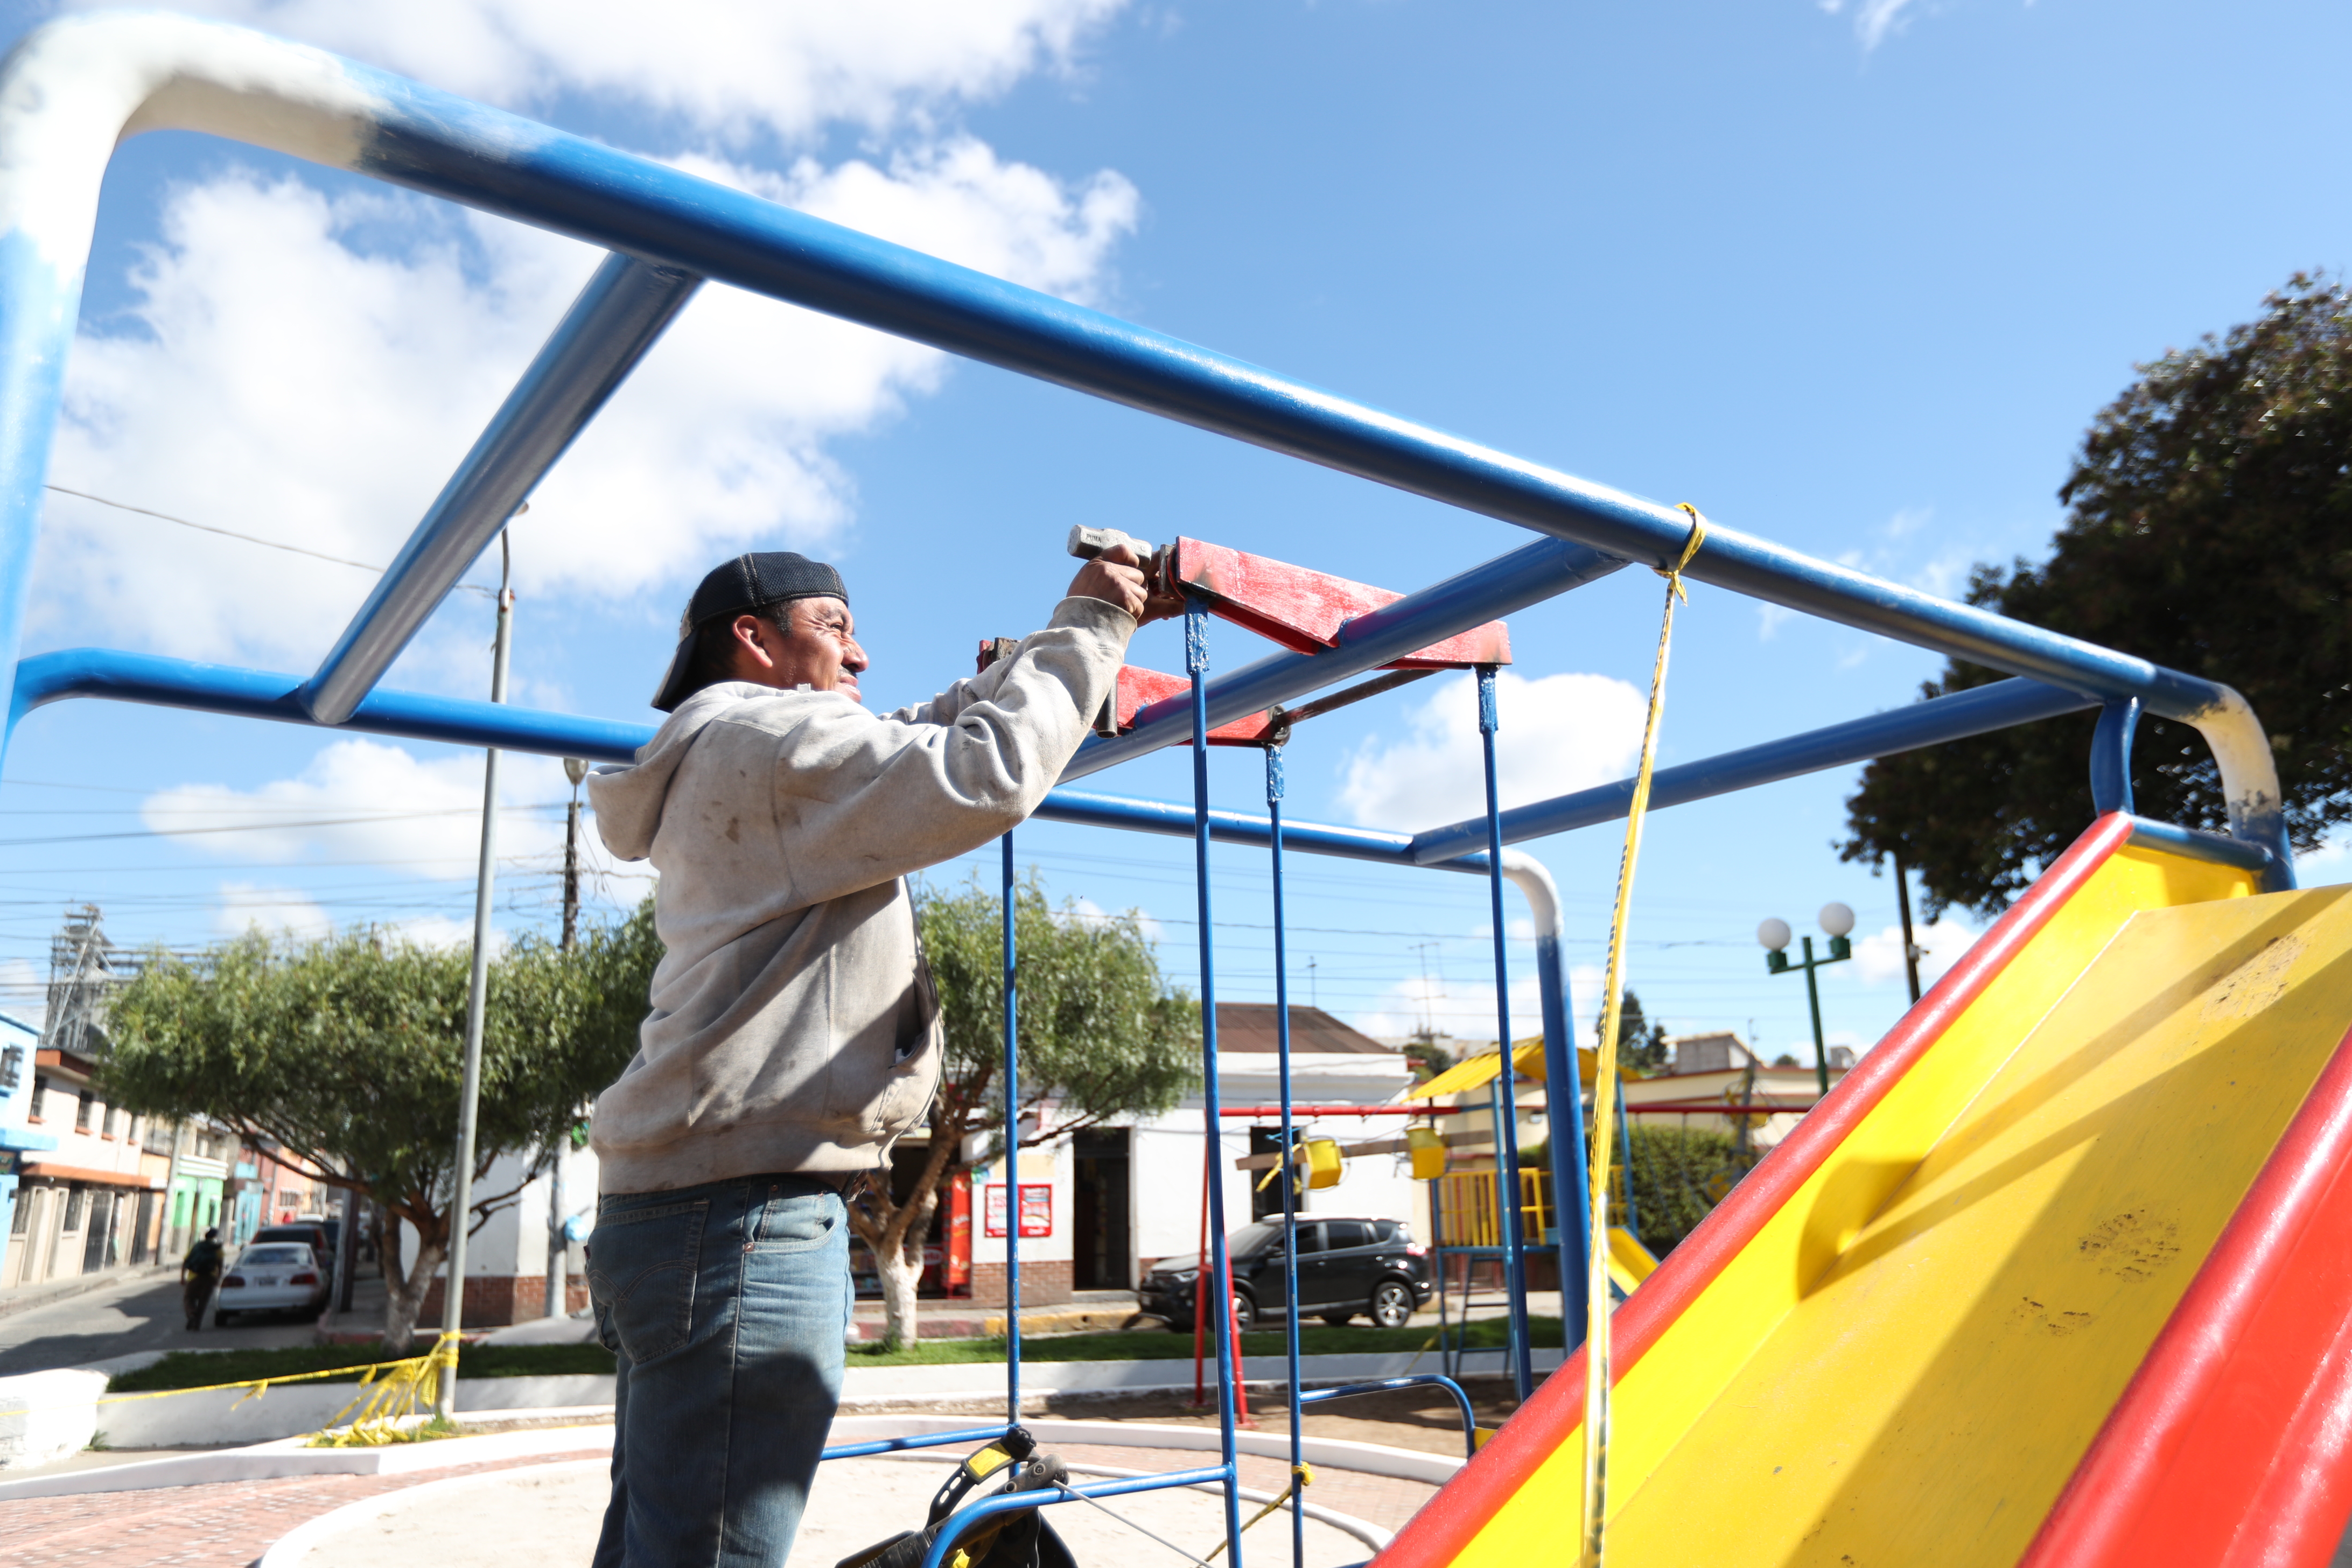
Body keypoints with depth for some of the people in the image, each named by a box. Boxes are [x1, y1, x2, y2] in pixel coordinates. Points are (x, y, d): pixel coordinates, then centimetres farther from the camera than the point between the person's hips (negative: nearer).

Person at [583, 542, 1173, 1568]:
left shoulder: (729, 768, 25)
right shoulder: (763, 735, -8)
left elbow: (930, 740, 29)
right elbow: (986, 777, -16)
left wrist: (1089, 630, 26)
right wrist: (1085, 628, -2)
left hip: (677, 1208, 11)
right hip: (741, 1214, -11)